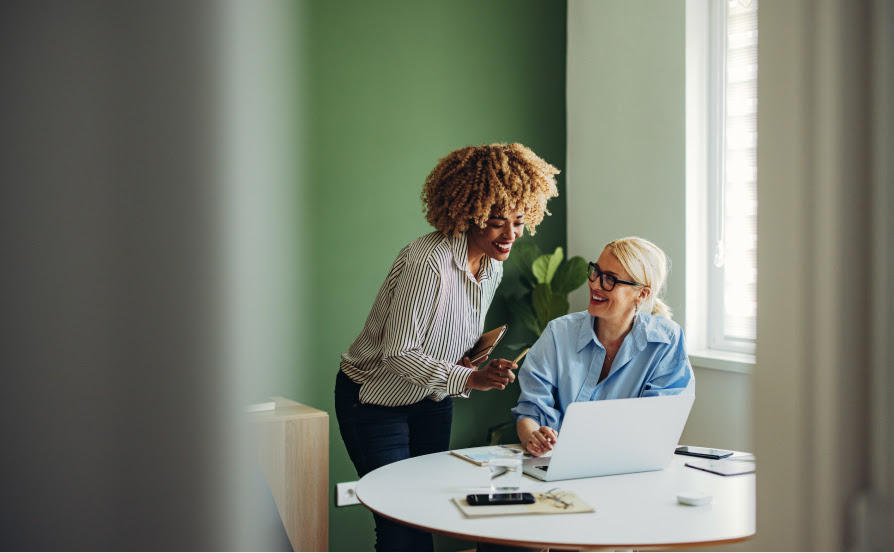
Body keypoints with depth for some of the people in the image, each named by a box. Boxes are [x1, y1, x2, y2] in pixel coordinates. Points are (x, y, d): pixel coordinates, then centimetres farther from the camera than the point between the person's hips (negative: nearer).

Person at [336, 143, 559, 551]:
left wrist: (469, 363, -7)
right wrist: (468, 378, -36)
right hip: (375, 400, -7)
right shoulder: (427, 263, -30)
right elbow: (398, 354, -28)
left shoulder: (493, 265, -3)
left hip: (431, 402, 8)